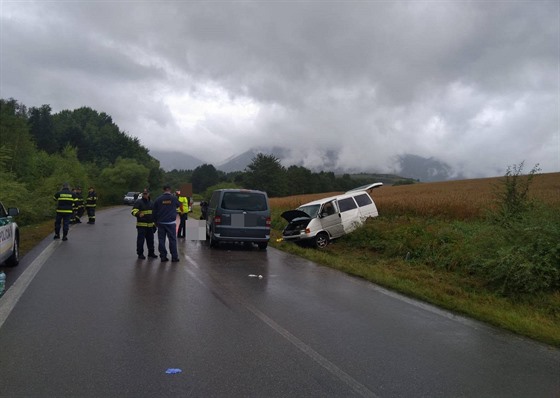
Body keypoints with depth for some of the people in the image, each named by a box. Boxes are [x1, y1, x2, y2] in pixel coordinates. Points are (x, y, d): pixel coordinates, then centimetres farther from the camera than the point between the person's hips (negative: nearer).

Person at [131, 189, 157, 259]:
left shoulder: (151, 203, 16)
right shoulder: (138, 202, -4)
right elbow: (133, 211, -16)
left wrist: (154, 223, 23)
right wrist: (138, 214, -36)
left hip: (150, 225, 6)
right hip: (141, 225, -6)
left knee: (150, 239, 11)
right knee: (141, 239, -4)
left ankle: (151, 252, 22)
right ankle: (140, 254, 5)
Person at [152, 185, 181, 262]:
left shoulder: (158, 200, 1)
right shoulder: (174, 198, -4)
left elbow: (154, 212, 5)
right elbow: (179, 205, 16)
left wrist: (156, 222, 16)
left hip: (161, 223, 2)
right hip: (171, 223, -2)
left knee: (161, 240, 8)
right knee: (172, 240, 2)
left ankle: (163, 256, 9)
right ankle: (174, 257, 2)